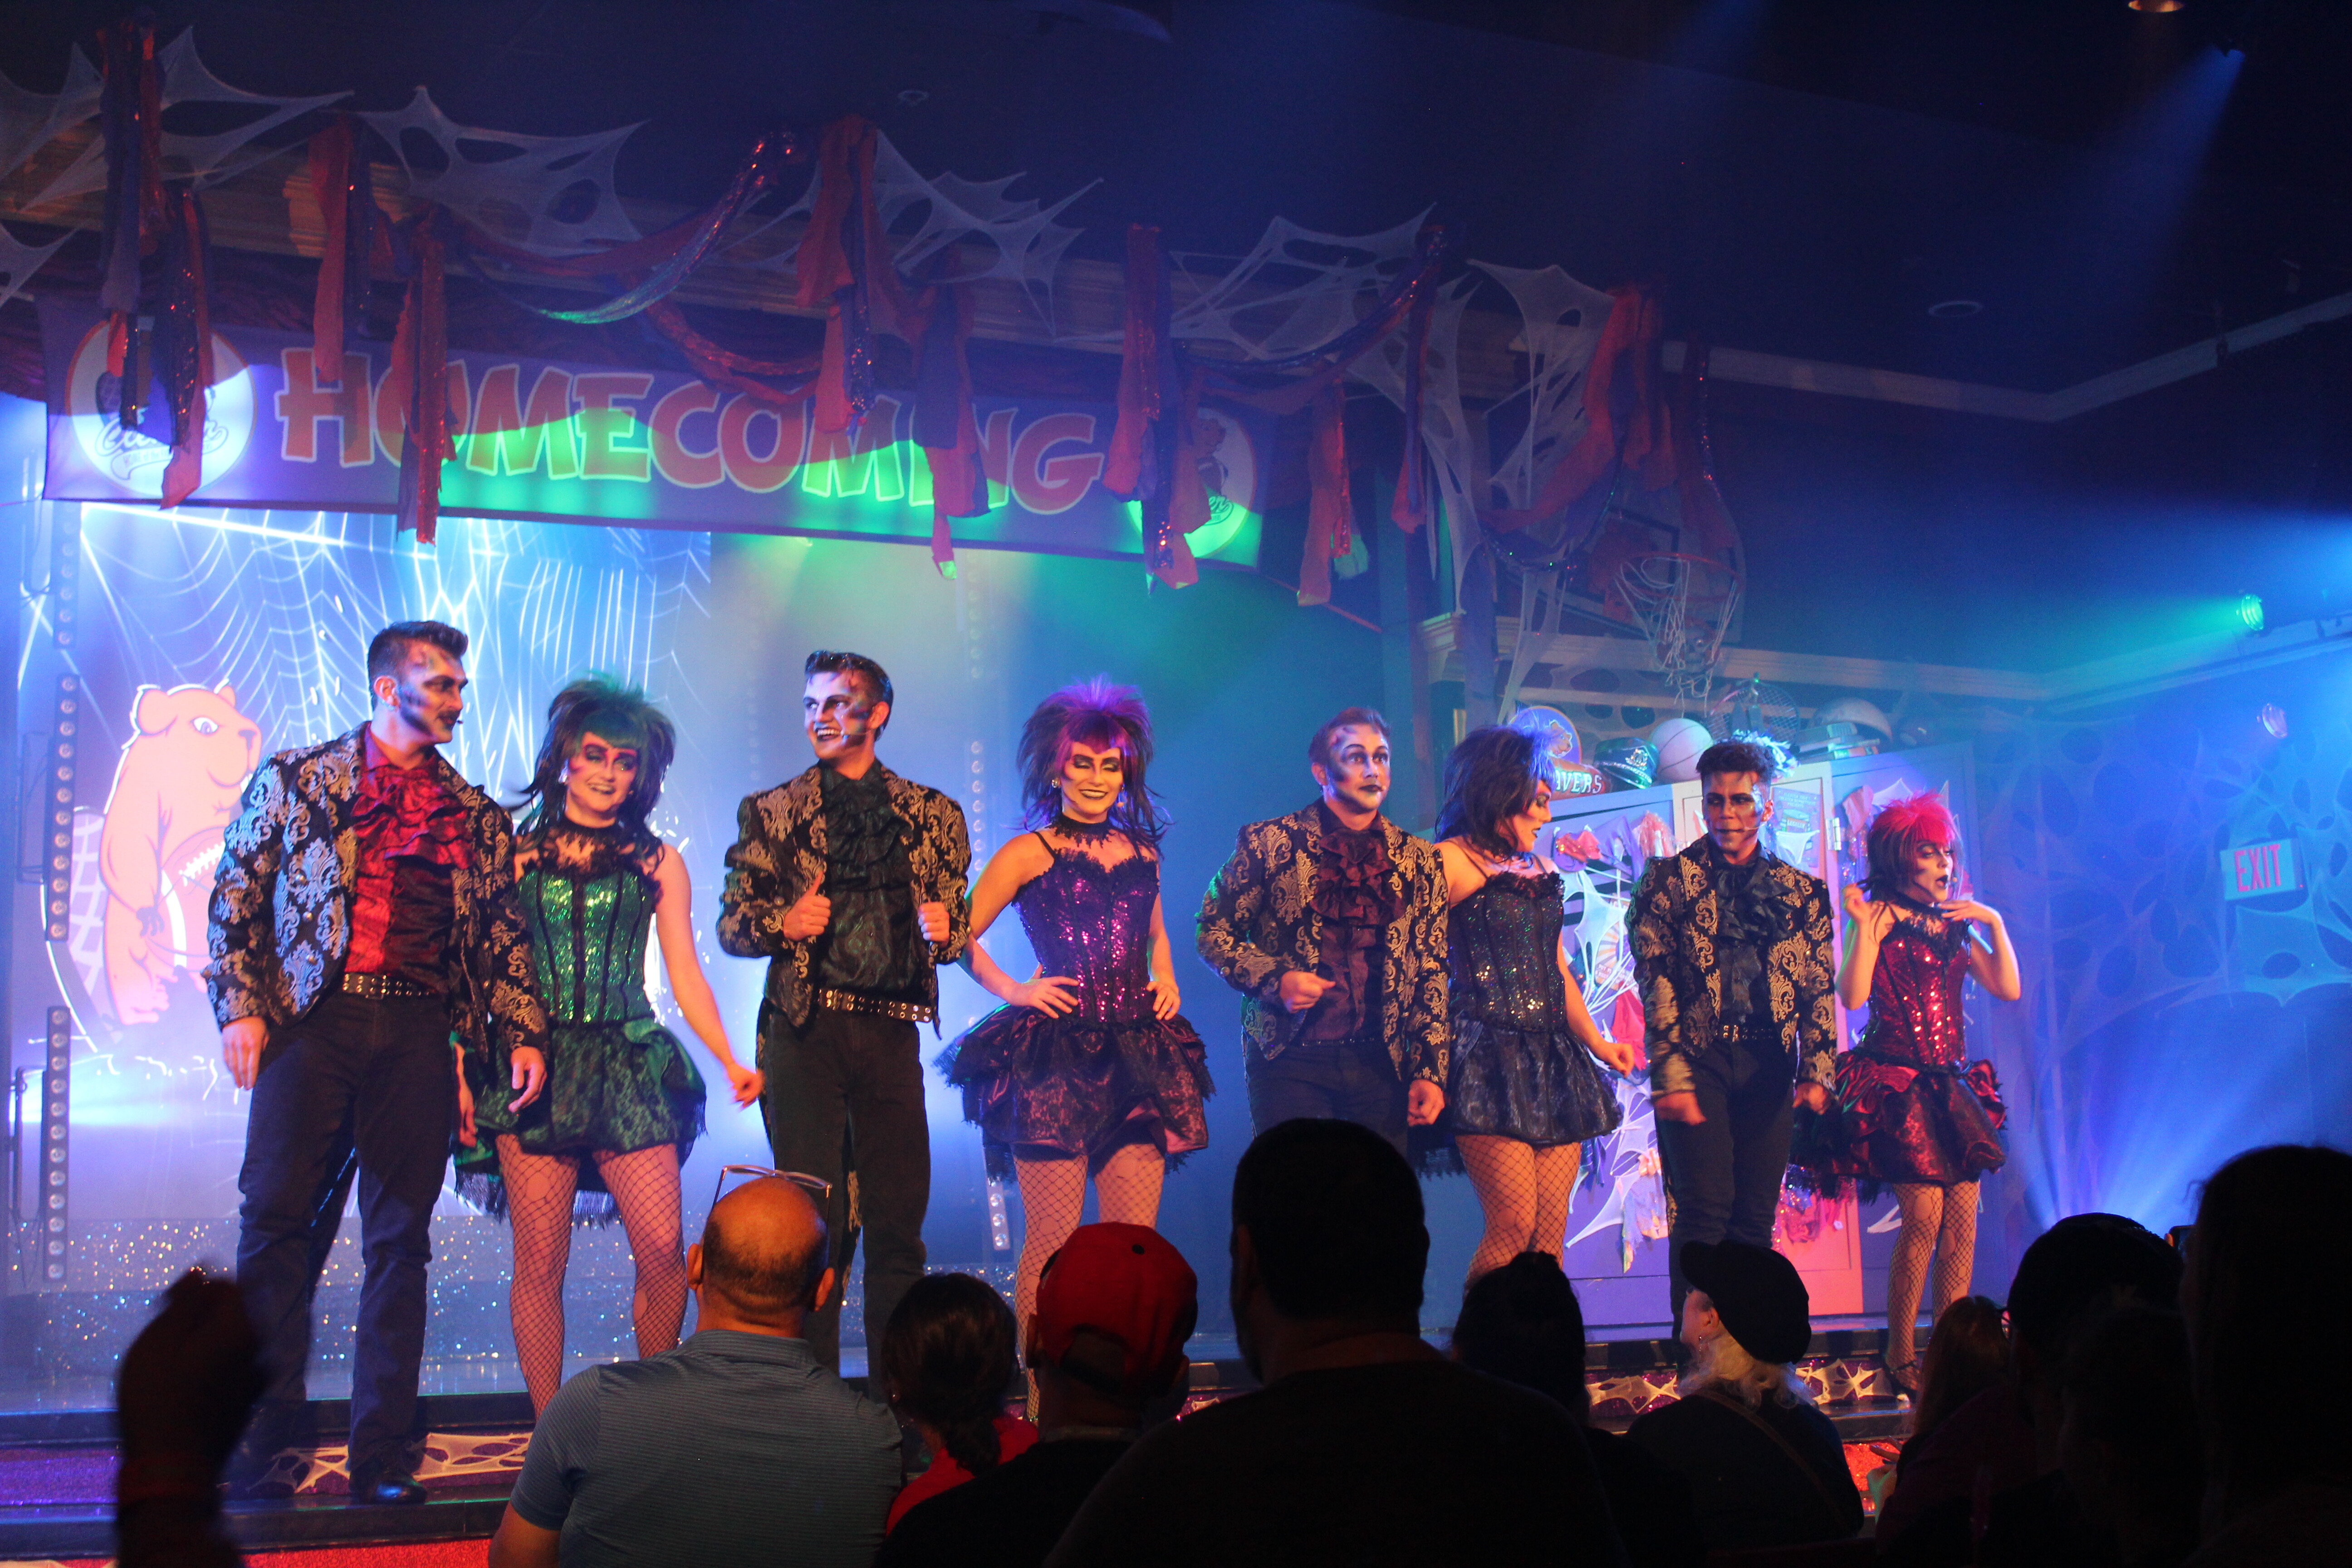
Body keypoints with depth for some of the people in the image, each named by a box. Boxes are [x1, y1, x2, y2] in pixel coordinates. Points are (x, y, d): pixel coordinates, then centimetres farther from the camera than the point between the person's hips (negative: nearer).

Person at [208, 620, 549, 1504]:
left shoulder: (477, 816, 17)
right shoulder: (294, 781, 10)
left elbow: (503, 933, 15)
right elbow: (237, 897, 6)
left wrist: (523, 1033, 3)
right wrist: (240, 1007, -6)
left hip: (419, 1034, 2)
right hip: (315, 1020, -2)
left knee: (400, 1240, 1)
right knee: (278, 1225, -4)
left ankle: (382, 1461, 7)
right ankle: (252, 1451, 6)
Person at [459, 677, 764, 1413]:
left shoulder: (658, 862, 12)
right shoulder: (516, 853, 9)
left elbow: (685, 976, 10)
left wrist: (730, 1062, -3)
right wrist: (462, 1071, -2)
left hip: (629, 1066, 1)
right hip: (534, 1064, 0)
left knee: (663, 1250, -9)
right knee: (540, 1260, -2)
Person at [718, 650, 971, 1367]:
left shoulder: (932, 815, 13)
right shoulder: (771, 812, 9)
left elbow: (958, 921, 17)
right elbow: (731, 924, 7)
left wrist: (943, 929, -6)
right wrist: (785, 922, -13)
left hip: (893, 1032, 2)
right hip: (806, 1031, -1)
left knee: (900, 1221, 2)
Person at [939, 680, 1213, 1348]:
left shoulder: (1142, 853, 16)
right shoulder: (1029, 854, 2)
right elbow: (961, 936, 2)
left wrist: (1166, 980, 14)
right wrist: (1014, 991, -6)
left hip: (1138, 1058, 4)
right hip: (1055, 1060, -4)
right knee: (1051, 1241, -6)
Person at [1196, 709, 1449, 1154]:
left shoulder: (1420, 862, 10)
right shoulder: (1268, 843, 2)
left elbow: (1431, 973, 11)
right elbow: (1212, 932, 5)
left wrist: (1429, 1072, 4)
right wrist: (1274, 980, -12)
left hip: (1382, 1063, 3)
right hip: (1290, 1057, -2)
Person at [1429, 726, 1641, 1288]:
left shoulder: (1539, 872, 21)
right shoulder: (1451, 861, -1)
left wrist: (1596, 1042, 16)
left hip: (1553, 1057, 7)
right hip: (1489, 1058, -7)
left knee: (1551, 1232, 0)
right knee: (1514, 1225, -13)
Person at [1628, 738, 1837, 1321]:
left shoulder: (1803, 892, 13)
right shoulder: (1668, 879, 5)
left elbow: (1820, 989, 9)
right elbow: (1656, 982, -3)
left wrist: (1817, 1072, -5)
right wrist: (1673, 1075, -13)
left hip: (1768, 1067, 3)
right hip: (1697, 1058, -3)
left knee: (1758, 1216, 2)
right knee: (1706, 1208, -10)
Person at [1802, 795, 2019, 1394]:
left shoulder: (1955, 925, 16)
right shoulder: (1881, 915, -2)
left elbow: (2008, 989, 7)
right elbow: (1852, 995, -15)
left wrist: (1995, 924, 3)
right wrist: (1862, 925, -21)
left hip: (1950, 1084, 6)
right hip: (1896, 1082, -6)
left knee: (1963, 1215, -1)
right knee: (1925, 1214, -13)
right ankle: (1900, 1358, -2)